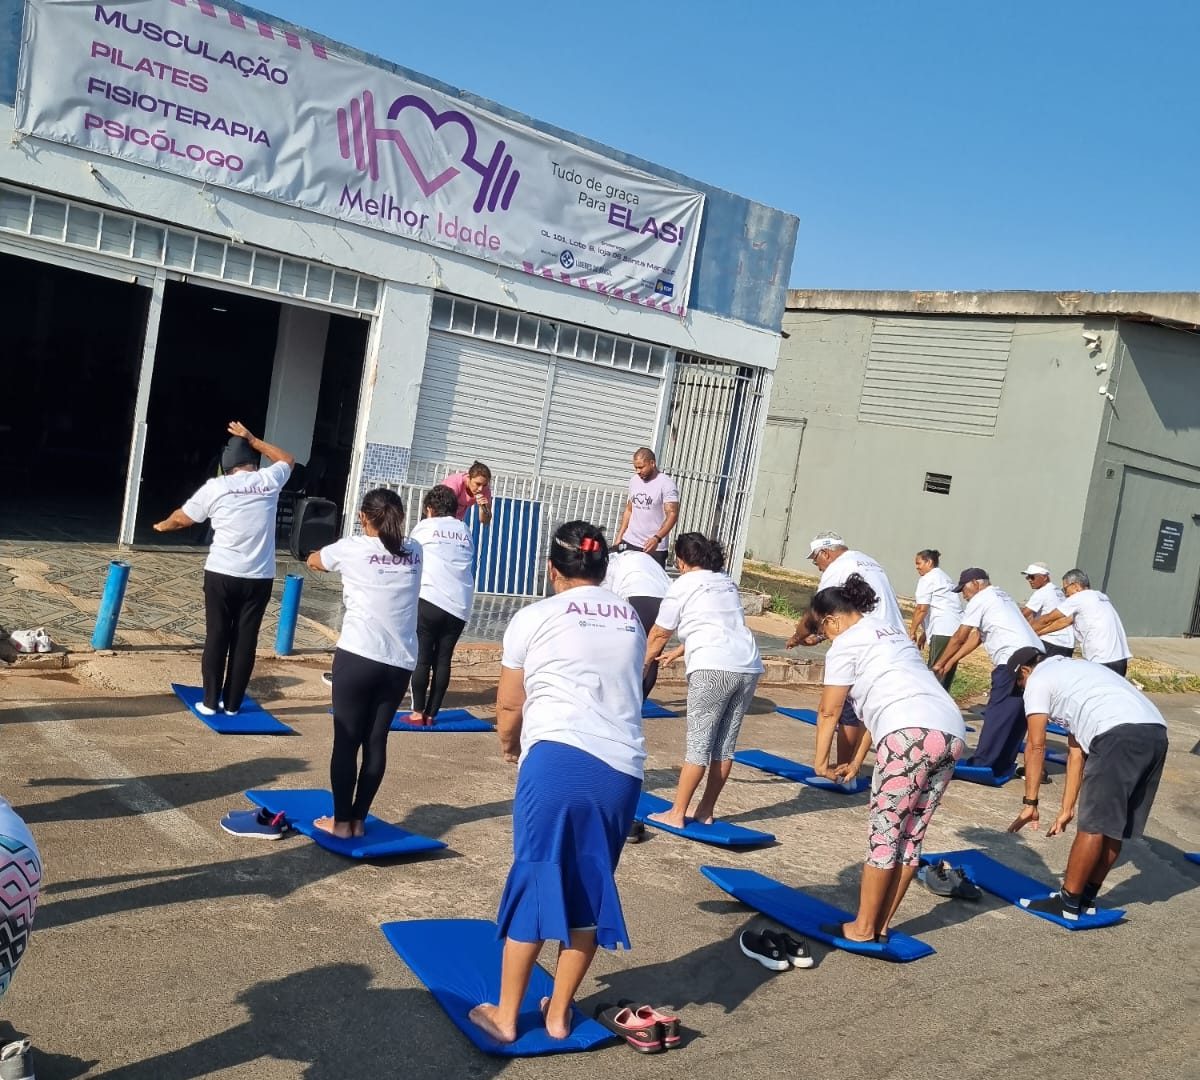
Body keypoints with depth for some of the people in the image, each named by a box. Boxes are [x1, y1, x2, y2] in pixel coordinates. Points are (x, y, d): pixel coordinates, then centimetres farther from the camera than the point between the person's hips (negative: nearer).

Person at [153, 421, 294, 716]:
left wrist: (163, 526, 34)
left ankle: (210, 701, 12)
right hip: (259, 577, 1)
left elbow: (182, 518, 13)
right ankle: (232, 703, 13)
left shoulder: (216, 486, -1)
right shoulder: (269, 480, 4)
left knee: (216, 637, 9)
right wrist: (251, 439, 28)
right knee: (245, 640, 7)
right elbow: (287, 459, 27)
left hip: (222, 574, -1)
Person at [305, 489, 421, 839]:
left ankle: (341, 821, 13)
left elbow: (313, 561, 23)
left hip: (358, 656, -3)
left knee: (347, 740, 6)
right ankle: (358, 819, 18)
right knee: (376, 740, 11)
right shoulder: (414, 551, 9)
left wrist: (338, 561, 43)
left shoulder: (352, 548, 2)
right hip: (400, 662, 3)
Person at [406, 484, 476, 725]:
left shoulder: (424, 526, 10)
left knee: (422, 658, 4)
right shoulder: (466, 531, 17)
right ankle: (431, 713, 9)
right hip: (460, 607, 3)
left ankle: (418, 713, 4)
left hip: (430, 600, -3)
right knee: (443, 660, 7)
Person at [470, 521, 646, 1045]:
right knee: (590, 888, 15)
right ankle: (559, 1013, 27)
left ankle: (505, 1015, 19)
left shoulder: (535, 617, 6)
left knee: (533, 880, 8)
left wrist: (509, 745, 31)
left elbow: (508, 711, 10)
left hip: (559, 759, -4)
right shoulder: (633, 621, 18)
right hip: (623, 770, 4)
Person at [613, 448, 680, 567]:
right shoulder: (634, 480, 10)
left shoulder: (666, 484, -10)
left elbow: (672, 515, -17)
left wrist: (657, 538, -30)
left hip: (654, 547, -5)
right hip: (629, 542, 6)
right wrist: (619, 536, 10)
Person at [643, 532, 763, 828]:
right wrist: (679, 652, 43)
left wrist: (645, 662, 30)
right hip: (749, 667, 6)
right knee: (725, 744, 11)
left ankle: (677, 814, 5)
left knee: (698, 743, -1)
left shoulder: (683, 585, 6)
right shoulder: (727, 582, 24)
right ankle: (706, 811, 18)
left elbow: (658, 634, 13)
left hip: (713, 669, -6)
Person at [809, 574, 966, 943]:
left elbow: (829, 711, 7)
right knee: (910, 836, 12)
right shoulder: (890, 630, 30)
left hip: (912, 733, -8)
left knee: (884, 834, 0)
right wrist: (857, 762, 30)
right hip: (952, 732, 8)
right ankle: (880, 925, 19)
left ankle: (863, 929, 8)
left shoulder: (845, 643, 6)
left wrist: (820, 761, 19)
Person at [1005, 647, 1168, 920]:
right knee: (1114, 825, 16)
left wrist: (1030, 802, 7)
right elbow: (1076, 751, 33)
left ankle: (1068, 903, 10)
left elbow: (1036, 746, 4)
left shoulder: (1038, 680, 13)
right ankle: (1087, 898, 27)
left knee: (1093, 825, 1)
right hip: (1157, 733, 9)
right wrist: (1067, 809, 32)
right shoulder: (1074, 672, 36)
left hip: (1119, 736, -9)